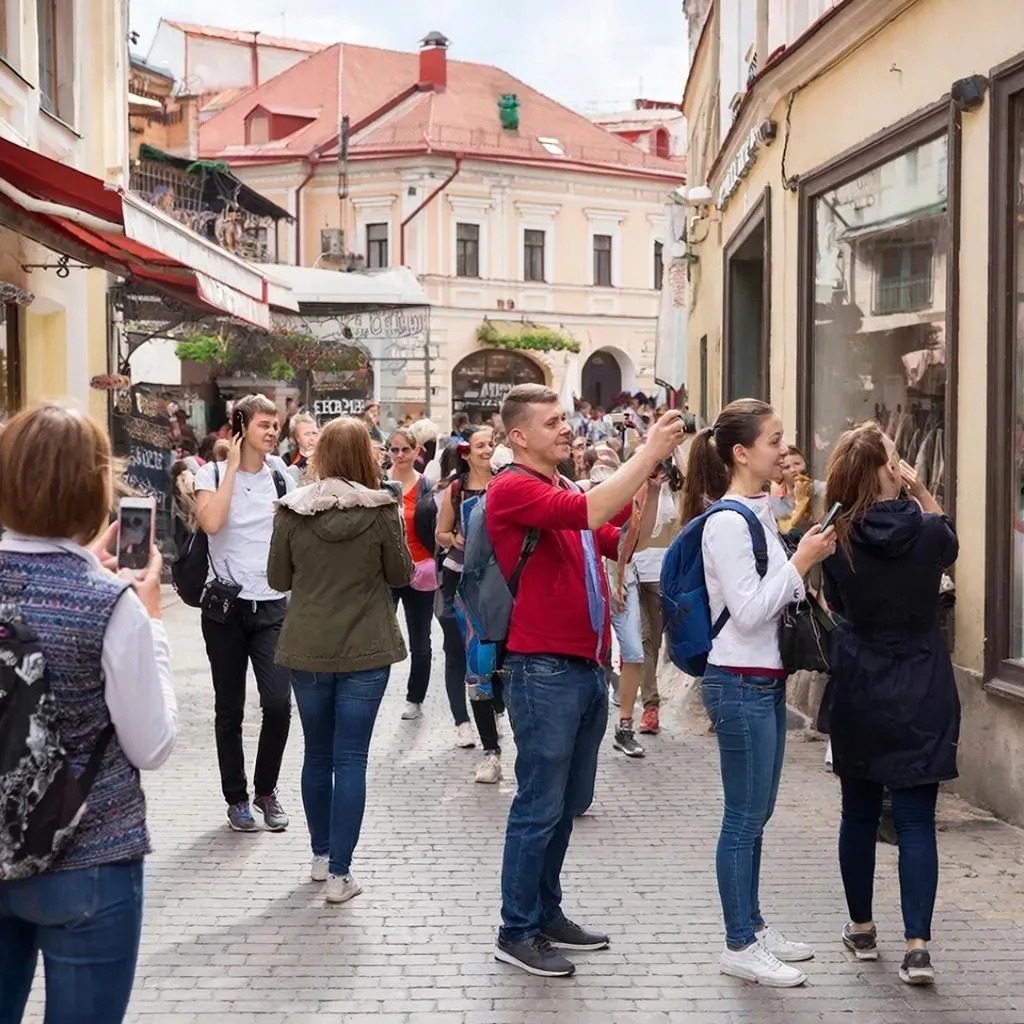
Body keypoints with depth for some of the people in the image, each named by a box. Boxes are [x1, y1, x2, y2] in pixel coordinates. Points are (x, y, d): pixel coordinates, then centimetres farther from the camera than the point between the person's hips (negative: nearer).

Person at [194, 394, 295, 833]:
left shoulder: (281, 477, 6)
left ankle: (266, 790, 13)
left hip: (273, 604, 2)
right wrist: (233, 467, -16)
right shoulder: (212, 474, -4)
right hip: (226, 604, -2)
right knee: (229, 709, 6)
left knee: (278, 703, -8)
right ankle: (236, 798, 20)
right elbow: (211, 522, -23)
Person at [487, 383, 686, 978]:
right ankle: (517, 933, 10)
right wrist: (649, 452, -21)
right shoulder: (513, 489, -12)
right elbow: (589, 512, -26)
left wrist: (652, 480, 5)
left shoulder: (565, 493, 16)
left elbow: (622, 543, 17)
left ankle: (547, 913, 29)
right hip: (545, 671, -9)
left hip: (587, 667, 9)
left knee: (569, 804, 16)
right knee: (540, 808, -1)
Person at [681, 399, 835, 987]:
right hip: (740, 684, -9)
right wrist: (801, 561, -17)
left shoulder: (760, 512, 11)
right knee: (745, 817, 0)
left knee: (757, 813, 16)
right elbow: (747, 612, -21)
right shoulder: (726, 521, -17)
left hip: (767, 679, 9)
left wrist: (809, 561, 5)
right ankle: (740, 947, 10)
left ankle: (753, 926, 27)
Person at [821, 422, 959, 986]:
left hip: (857, 695, 2)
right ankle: (917, 944, -5)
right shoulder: (929, 533, -11)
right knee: (916, 819, 1)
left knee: (859, 812, 15)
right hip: (922, 696, -2)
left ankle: (861, 928, 26)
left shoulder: (839, 541, -8)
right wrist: (919, 490, 8)